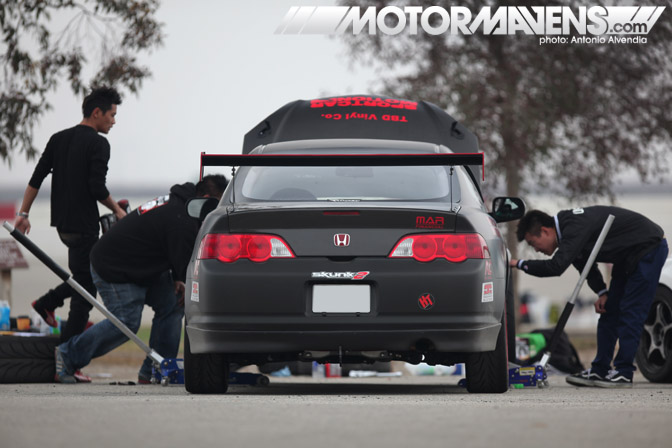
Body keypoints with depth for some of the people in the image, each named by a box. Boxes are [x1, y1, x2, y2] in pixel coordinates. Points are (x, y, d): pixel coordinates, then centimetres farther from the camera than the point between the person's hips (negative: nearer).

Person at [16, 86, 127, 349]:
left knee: (84, 276, 23)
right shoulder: (98, 144, -12)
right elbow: (97, 188, -19)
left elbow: (36, 179, 7)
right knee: (86, 288, -2)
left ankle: (47, 303, 13)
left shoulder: (58, 139, 10)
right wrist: (117, 210, -3)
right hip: (84, 225, -8)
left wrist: (23, 213, 9)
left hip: (62, 223, 8)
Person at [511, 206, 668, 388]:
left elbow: (556, 266, -39)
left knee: (631, 313, -12)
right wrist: (602, 292, -3)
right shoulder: (568, 228, 1)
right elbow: (585, 264, 12)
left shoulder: (576, 227, -31)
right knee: (609, 311, 9)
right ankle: (599, 371, 12)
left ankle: (624, 373, -10)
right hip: (627, 255, 10)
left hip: (649, 248, -10)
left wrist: (521, 264, -27)